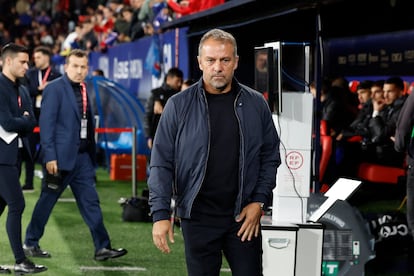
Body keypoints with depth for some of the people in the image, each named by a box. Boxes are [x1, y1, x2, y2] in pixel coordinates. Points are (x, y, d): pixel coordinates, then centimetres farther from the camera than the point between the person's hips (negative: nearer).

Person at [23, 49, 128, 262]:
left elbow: (88, 125, 14)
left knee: (91, 202, 4)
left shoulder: (83, 90, 12)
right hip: (60, 157, -7)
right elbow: (46, 124, -13)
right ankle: (30, 243, 18)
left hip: (82, 156, 7)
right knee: (46, 201, 4)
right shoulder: (54, 89, -9)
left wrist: (92, 154, 11)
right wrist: (50, 157, -18)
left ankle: (102, 247, 4)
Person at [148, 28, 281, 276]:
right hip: (198, 217, -1)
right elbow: (161, 163, -1)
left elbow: (271, 156, 8)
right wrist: (161, 214, -9)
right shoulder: (179, 106, -1)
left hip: (244, 217, 1)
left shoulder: (256, 104, 3)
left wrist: (259, 201, -3)